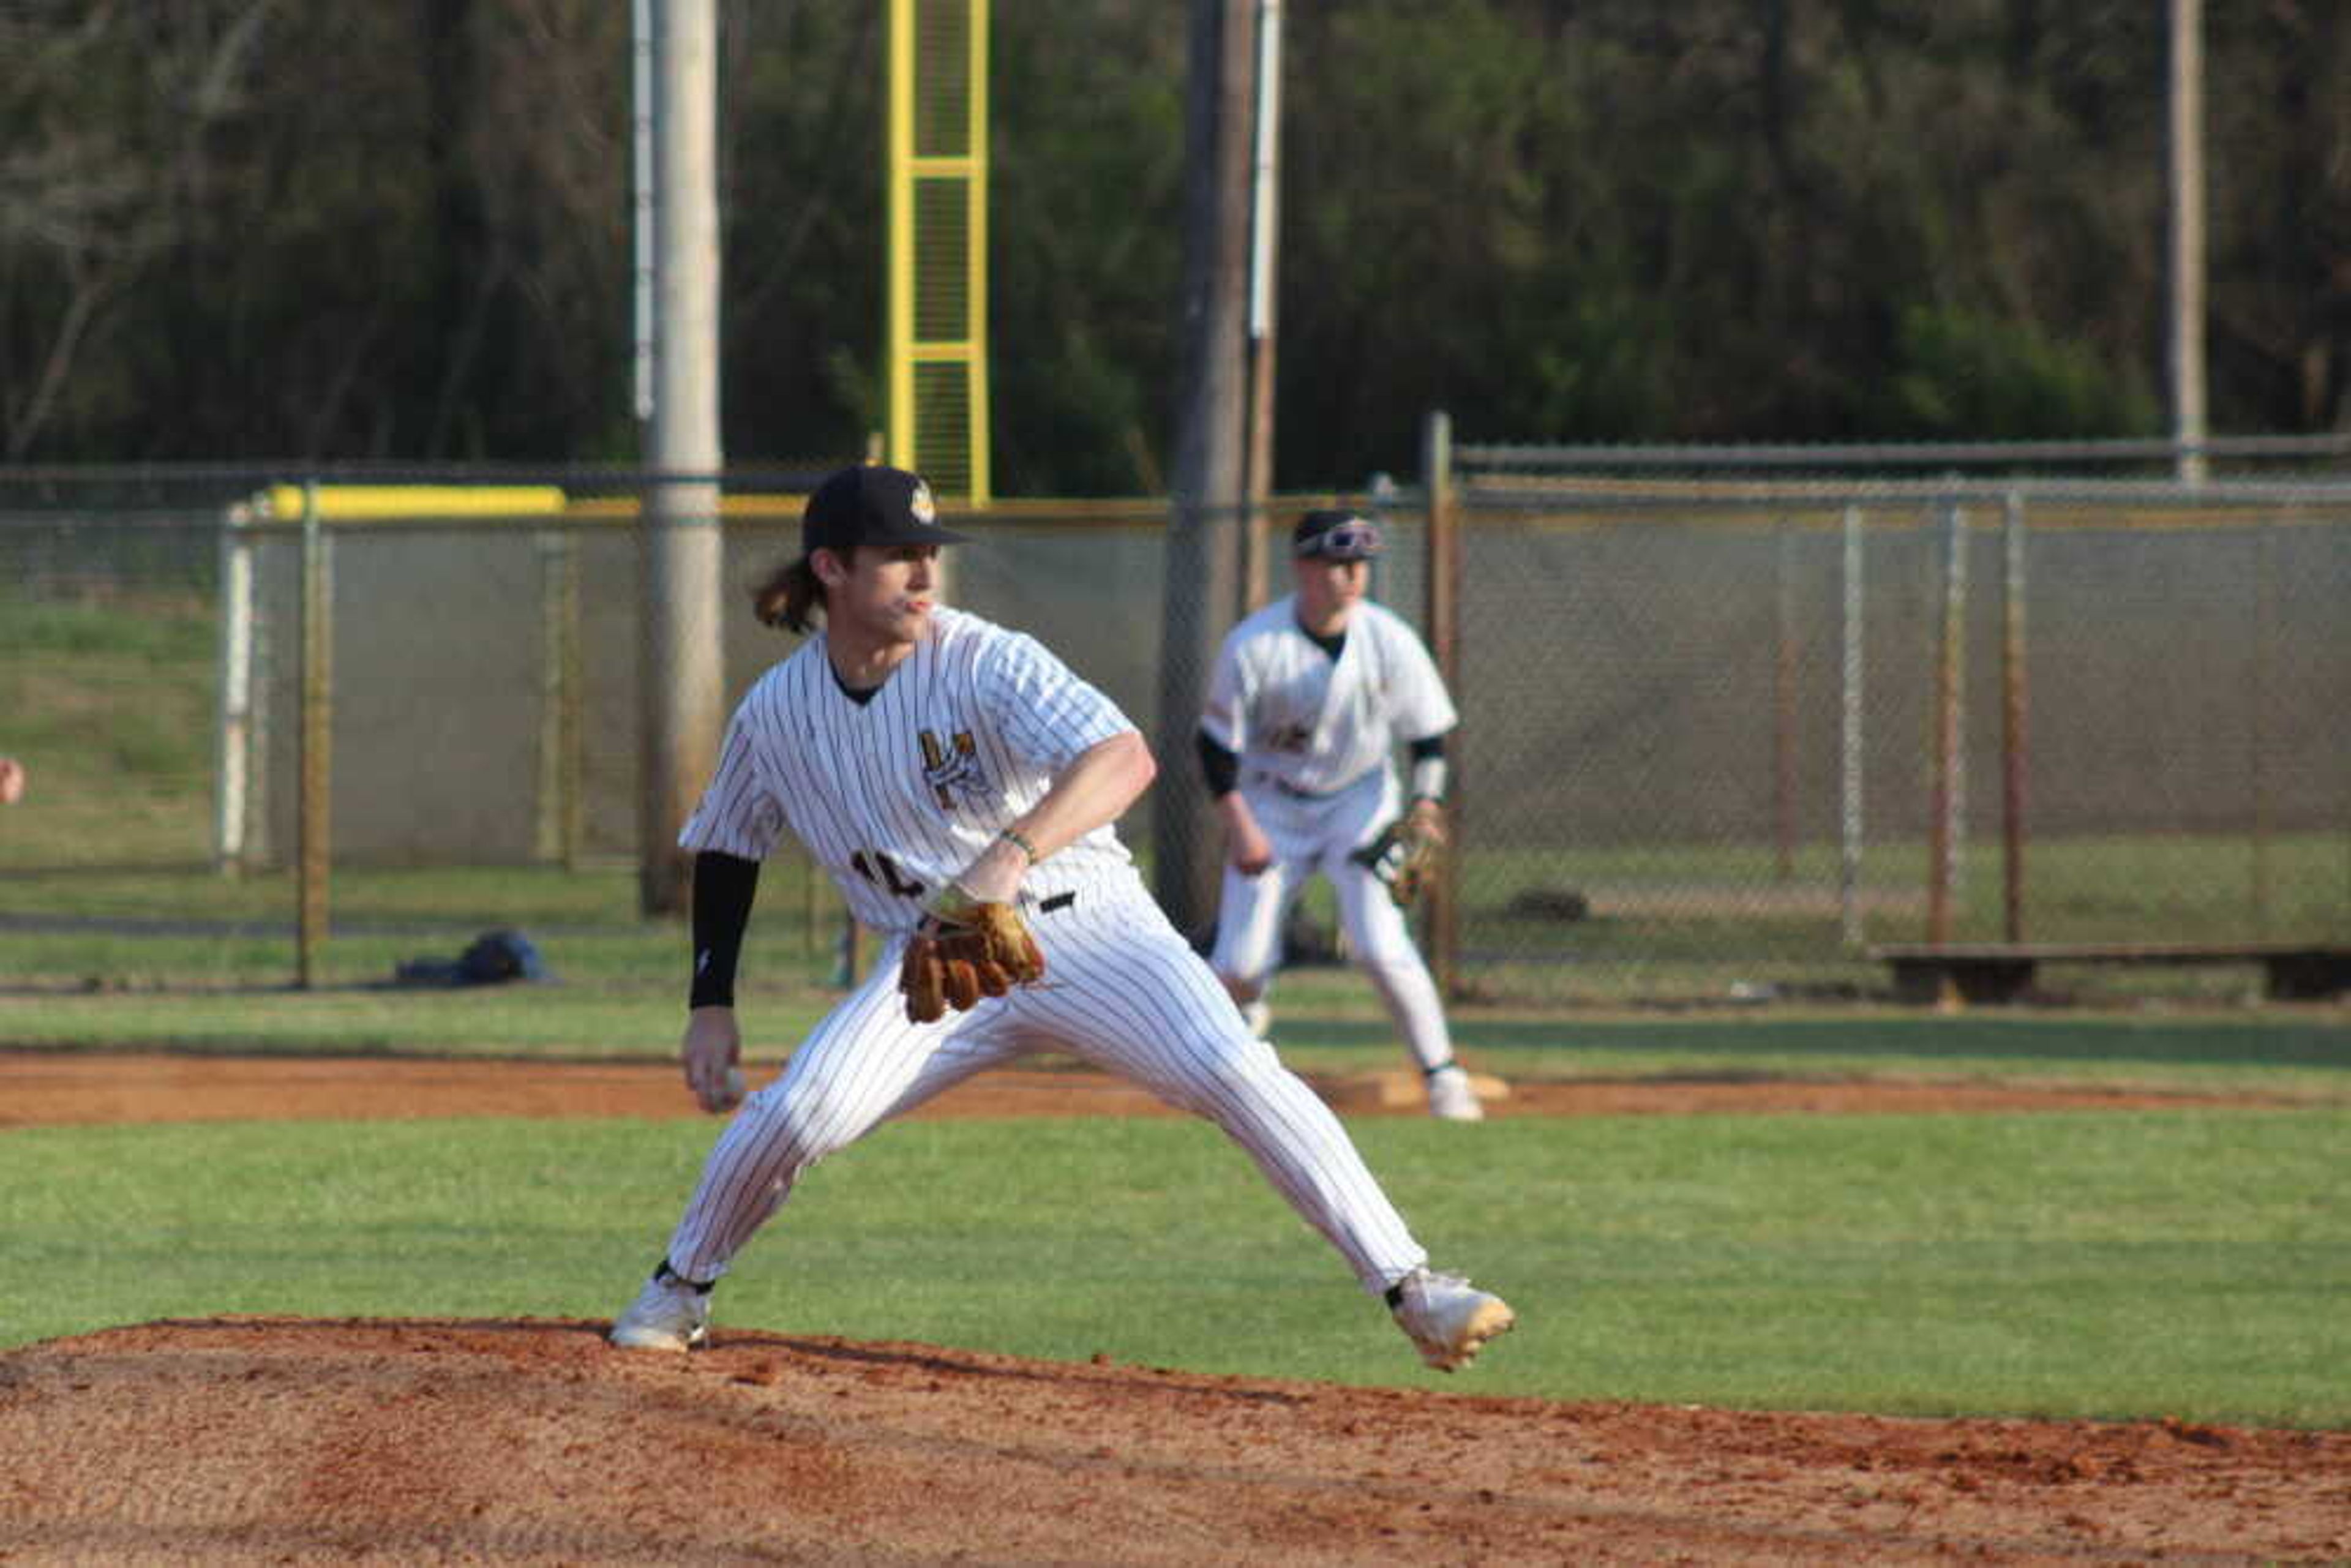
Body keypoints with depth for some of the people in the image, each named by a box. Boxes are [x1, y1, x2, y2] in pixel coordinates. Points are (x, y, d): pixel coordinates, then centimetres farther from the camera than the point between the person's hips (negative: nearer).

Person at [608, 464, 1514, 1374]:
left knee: (1235, 1074, -24)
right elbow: (726, 851, 17)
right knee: (799, 1111, -18)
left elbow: (1124, 759, -31)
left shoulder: (982, 662, -15)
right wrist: (712, 1006, 9)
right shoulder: (776, 713, -1)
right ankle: (680, 1289, 9)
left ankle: (1408, 1287, -24)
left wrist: (1010, 855, -47)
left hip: (1088, 925, -2)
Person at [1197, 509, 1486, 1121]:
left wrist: (1426, 800, -18)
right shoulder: (1253, 646, -18)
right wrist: (1239, 827, -18)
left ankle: (1442, 1074, -8)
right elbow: (1218, 743, -9)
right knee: (1240, 965, -4)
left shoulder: (1389, 641, -13)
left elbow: (1429, 732, -2)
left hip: (1360, 801, 0)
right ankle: (1246, 1015, 34)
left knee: (1379, 944, -20)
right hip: (1273, 808, 0)